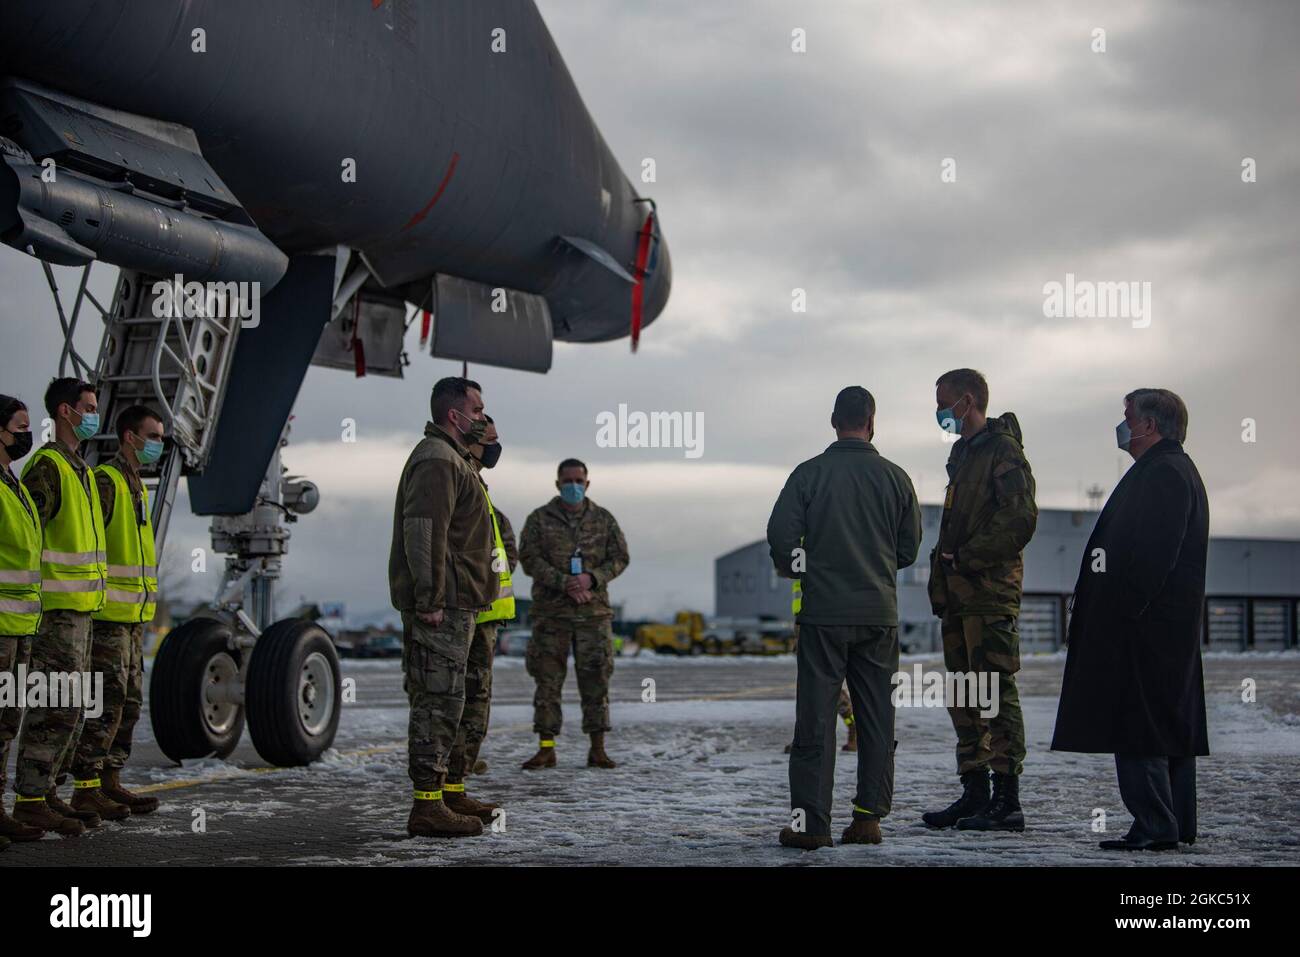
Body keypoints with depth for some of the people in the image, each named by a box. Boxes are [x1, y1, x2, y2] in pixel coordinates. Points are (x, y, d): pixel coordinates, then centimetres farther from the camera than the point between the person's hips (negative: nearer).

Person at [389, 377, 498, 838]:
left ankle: (432, 801, 18)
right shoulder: (437, 460, -13)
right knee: (439, 701, -10)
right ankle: (428, 806, -9)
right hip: (441, 606, -11)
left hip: (450, 604, 11)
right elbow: (423, 533, -21)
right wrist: (430, 602, -23)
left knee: (436, 702, 12)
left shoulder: (450, 458, 22)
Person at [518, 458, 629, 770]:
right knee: (547, 679, 0)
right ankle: (546, 749, 4)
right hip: (551, 612, -1)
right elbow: (529, 559, -5)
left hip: (594, 611, 1)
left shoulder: (603, 519, 10)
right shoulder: (539, 519, 4)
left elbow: (619, 558, 5)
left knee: (595, 679, 1)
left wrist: (592, 578, -13)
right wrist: (564, 583, -17)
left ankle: (597, 750, 6)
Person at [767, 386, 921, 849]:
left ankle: (809, 821, -3)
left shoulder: (810, 473, -3)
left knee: (815, 717, 0)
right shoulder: (895, 477, 4)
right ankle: (869, 817, 9)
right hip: (879, 614, 2)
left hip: (824, 613, -2)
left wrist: (794, 568, 11)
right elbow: (909, 547, 7)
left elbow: (781, 532, -10)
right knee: (876, 719, 10)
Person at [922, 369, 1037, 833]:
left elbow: (1020, 520, -18)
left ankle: (1007, 802, -5)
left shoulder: (1003, 449, -9)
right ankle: (974, 794, 17)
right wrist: (942, 580, 15)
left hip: (991, 590, -10)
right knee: (964, 695, 11)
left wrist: (967, 559, -16)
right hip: (959, 593, 10)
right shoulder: (963, 453, 20)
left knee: (995, 691, -8)